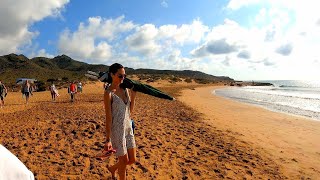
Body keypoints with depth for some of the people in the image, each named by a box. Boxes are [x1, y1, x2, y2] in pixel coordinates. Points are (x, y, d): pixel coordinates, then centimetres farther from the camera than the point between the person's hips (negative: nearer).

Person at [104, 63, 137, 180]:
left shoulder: (126, 89, 4)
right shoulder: (109, 93, -14)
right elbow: (108, 117, -16)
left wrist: (133, 96, -3)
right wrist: (108, 140, -15)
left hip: (128, 127, 7)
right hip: (117, 129, -6)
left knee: (132, 159, 16)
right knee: (124, 161, 9)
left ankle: (112, 168, 45)